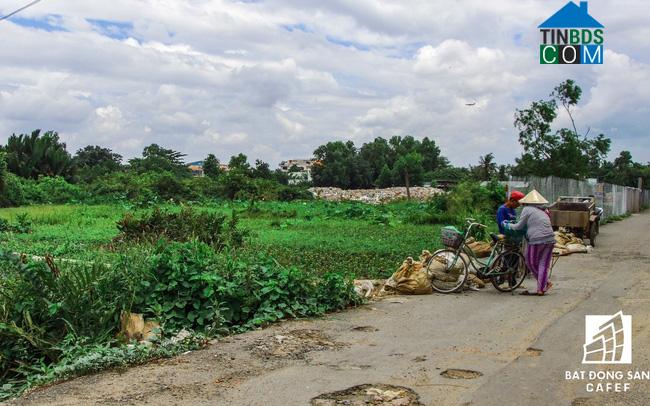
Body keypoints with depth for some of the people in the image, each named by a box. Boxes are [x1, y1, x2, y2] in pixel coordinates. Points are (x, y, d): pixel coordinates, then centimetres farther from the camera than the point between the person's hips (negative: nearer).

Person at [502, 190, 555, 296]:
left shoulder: (527, 209, 1)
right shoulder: (544, 211, 20)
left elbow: (519, 226, 2)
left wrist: (508, 225, 17)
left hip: (536, 240, -6)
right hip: (550, 239, 6)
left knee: (531, 263, 11)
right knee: (543, 264, 8)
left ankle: (546, 282, 14)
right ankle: (541, 289, 8)